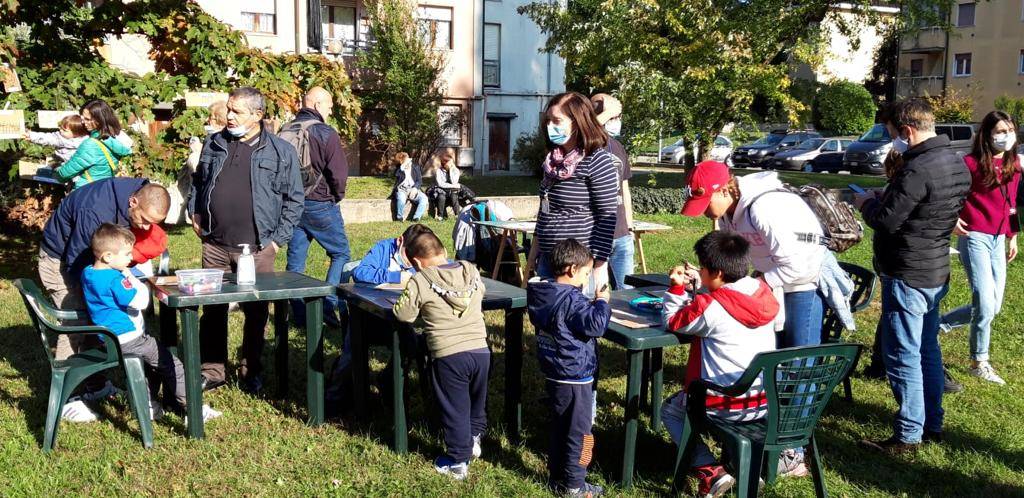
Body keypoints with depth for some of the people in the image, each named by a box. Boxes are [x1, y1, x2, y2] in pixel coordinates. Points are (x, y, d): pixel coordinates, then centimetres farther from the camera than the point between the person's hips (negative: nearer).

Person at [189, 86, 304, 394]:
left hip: (257, 249, -3)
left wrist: (278, 238, -5)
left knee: (256, 312, 7)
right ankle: (212, 370, 20)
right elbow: (198, 182, 24)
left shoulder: (281, 151, -2)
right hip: (214, 245, 3)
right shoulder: (213, 145, 9)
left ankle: (251, 372, 22)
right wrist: (194, 214, 11)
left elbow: (294, 199, 0)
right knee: (213, 309, 8)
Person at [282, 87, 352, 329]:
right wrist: (337, 196, 2)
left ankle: (299, 314, 15)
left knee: (295, 259, 11)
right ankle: (330, 306, -4)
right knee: (341, 254, 6)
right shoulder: (326, 133, -14)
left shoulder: (285, 131, 5)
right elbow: (339, 172, -16)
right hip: (320, 205, -6)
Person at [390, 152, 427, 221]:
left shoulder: (415, 167, 12)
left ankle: (416, 217, -25)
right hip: (402, 190, -2)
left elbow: (419, 181, 5)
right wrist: (403, 168, -12)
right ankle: (399, 218, -17)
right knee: (401, 198, -37)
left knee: (424, 198, -27)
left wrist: (415, 188, -15)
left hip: (413, 190, 3)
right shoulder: (398, 169, 6)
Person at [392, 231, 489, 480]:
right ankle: (473, 438, 41)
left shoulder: (420, 281, -9)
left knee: (455, 409, 9)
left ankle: (458, 461, 18)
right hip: (480, 350, 4)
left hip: (449, 356, -4)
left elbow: (403, 314, -4)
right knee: (477, 400, 26)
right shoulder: (472, 272, 5)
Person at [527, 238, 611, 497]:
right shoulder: (572, 300, -23)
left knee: (559, 429, 19)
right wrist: (601, 302, -11)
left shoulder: (542, 295, 5)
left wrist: (591, 304, 6)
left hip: (554, 376, 9)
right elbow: (595, 325, -25)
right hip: (575, 379, -9)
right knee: (579, 432, 4)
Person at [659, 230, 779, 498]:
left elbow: (671, 322, -5)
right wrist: (696, 283, 13)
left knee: (670, 410, 20)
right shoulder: (762, 292, -1)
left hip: (726, 405, -7)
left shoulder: (709, 308, -21)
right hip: (767, 402, 7)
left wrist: (676, 287, 0)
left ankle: (709, 471, 3)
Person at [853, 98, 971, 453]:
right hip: (937, 273, 10)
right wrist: (883, 200, 9)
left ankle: (909, 435, 7)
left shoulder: (917, 170, -24)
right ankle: (932, 424, 29)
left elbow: (885, 221, -23)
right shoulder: (957, 164, 8)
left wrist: (866, 203, -2)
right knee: (928, 350, 18)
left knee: (902, 356, 0)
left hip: (907, 277, -10)